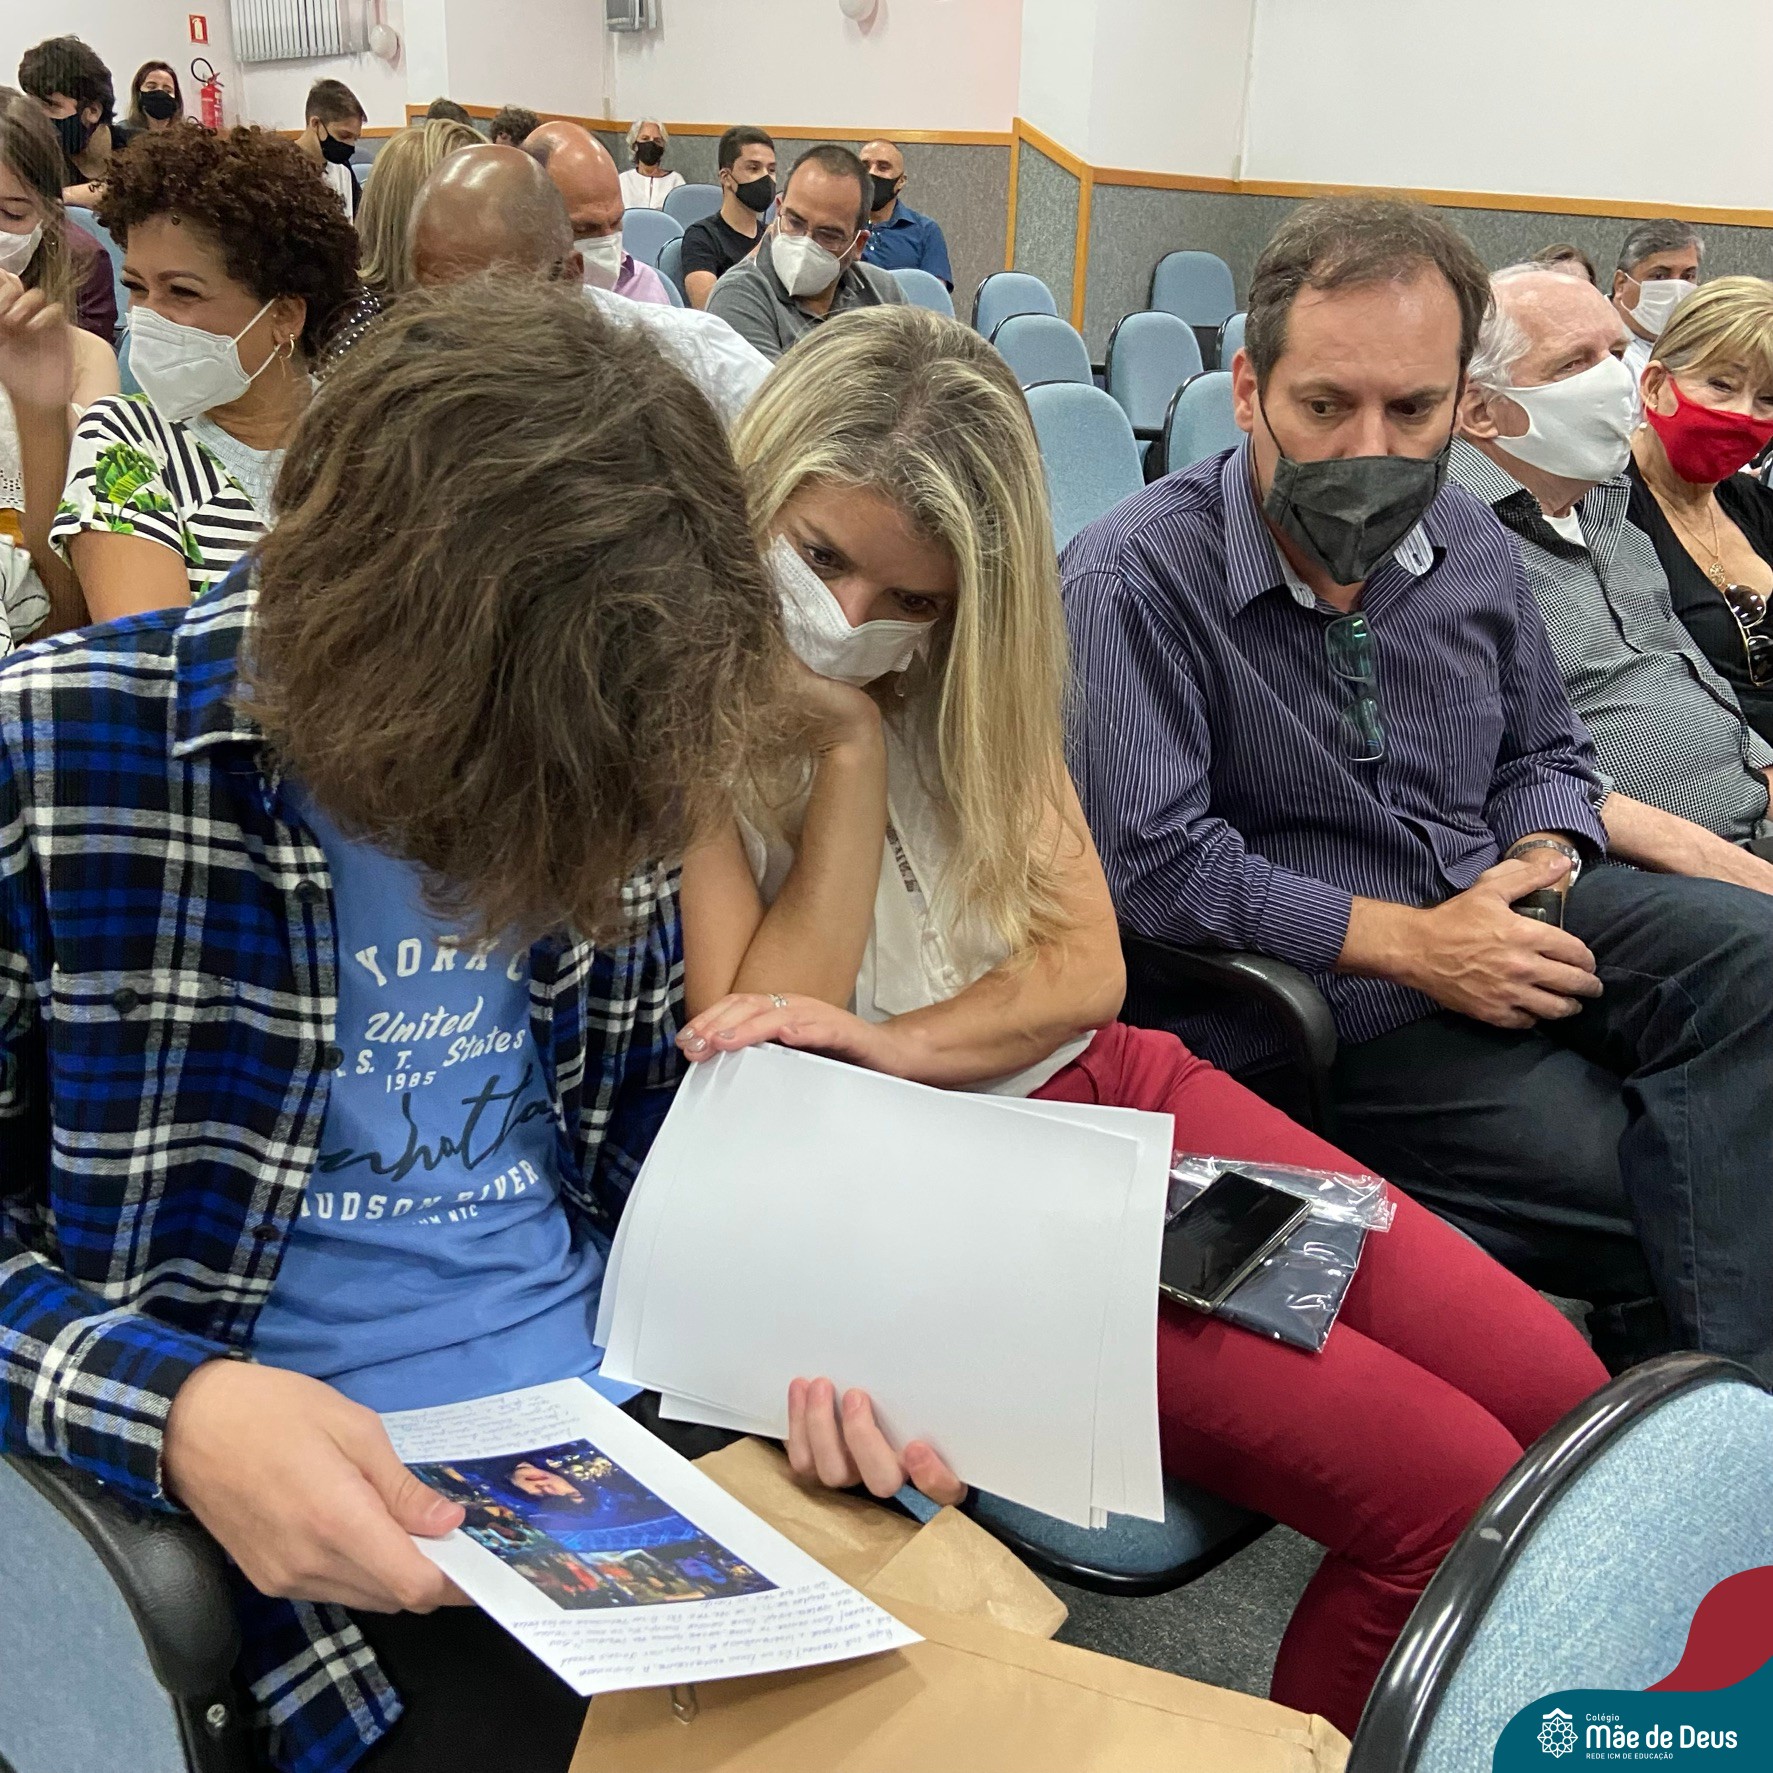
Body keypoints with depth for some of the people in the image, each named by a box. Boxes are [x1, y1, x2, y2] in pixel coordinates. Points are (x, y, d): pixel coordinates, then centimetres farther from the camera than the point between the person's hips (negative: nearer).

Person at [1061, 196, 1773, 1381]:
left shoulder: (1471, 546, 6)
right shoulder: (1135, 580, -15)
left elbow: (1547, 752, 20)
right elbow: (1150, 863, -21)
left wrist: (1541, 864, -4)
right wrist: (1409, 942, -19)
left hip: (1496, 923, 7)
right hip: (1318, 1000, -6)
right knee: (1639, 1185, -23)